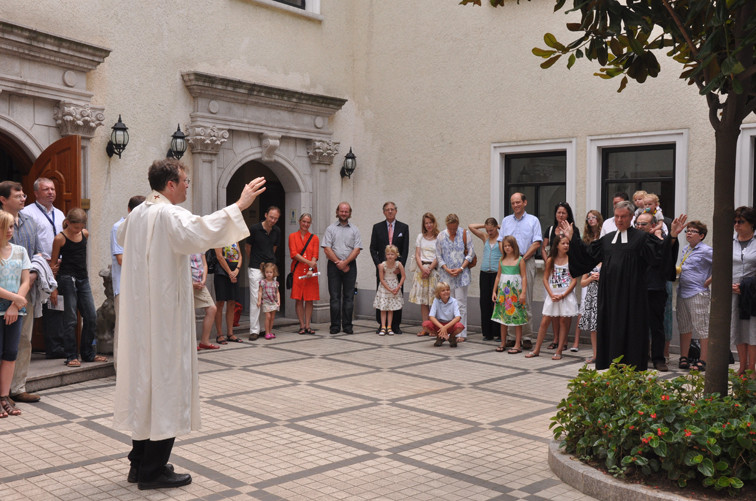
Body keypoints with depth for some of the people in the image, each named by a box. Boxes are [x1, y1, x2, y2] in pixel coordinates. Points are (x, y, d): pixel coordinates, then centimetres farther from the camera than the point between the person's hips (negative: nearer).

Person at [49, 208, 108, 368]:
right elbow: (53, 263, -2)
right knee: (70, 320, -3)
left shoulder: (85, 234, 9)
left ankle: (89, 354, 18)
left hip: (83, 280, 6)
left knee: (91, 317, 6)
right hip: (67, 279, -6)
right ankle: (71, 356, 5)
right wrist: (53, 288, -5)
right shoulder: (60, 238, -5)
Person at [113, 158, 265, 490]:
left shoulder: (137, 214, 11)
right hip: (166, 312, -9)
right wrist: (238, 206, -33)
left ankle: (139, 462, 23)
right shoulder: (169, 214, -16)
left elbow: (122, 237, 33)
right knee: (166, 379, -2)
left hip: (140, 313, 9)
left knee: (144, 377, 14)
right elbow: (199, 234, -37)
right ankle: (153, 471, 5)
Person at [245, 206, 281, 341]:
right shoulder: (255, 229, -8)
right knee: (255, 298, -8)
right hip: (256, 268, -5)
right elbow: (247, 247, 5)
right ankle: (254, 330, -5)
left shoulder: (277, 231, 6)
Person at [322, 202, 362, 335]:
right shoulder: (330, 229, 8)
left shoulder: (354, 230, 11)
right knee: (335, 296, -2)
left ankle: (347, 326, 4)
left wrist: (345, 262, -10)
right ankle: (335, 326, 2)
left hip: (350, 265, 1)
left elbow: (357, 249, 1)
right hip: (334, 265, -1)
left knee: (349, 297, 0)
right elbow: (327, 249, 0)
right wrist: (338, 262, -8)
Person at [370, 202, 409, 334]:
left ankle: (396, 325, 6)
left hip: (398, 267, 0)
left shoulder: (403, 227, 6)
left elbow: (405, 250, 2)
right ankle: (381, 325, 7)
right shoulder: (377, 227, 8)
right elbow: (373, 249, 5)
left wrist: (400, 266, -8)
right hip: (382, 267, 1)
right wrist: (378, 264, -7)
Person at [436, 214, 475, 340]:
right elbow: (438, 255, 7)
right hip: (446, 274, 2)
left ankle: (461, 333, 0)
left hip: (461, 274, -2)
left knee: (461, 303, -3)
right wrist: (447, 269, -7)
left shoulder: (464, 234, 1)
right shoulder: (441, 236, 5)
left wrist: (461, 268, -8)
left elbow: (471, 252, 1)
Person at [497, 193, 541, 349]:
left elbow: (536, 243, -1)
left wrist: (523, 259, -9)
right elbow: (501, 242, 13)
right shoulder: (506, 221, 17)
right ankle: (511, 335, 2)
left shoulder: (533, 220, 7)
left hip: (526, 262, -3)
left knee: (526, 301, -5)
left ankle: (526, 336, -1)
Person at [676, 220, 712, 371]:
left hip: (698, 294, -8)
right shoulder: (685, 249, 14)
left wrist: (707, 282, -13)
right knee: (684, 327, 13)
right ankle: (684, 358, 21)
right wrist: (677, 270, 11)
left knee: (701, 327, -2)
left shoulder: (706, 250, -9)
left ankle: (703, 361, 3)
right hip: (682, 292, 8)